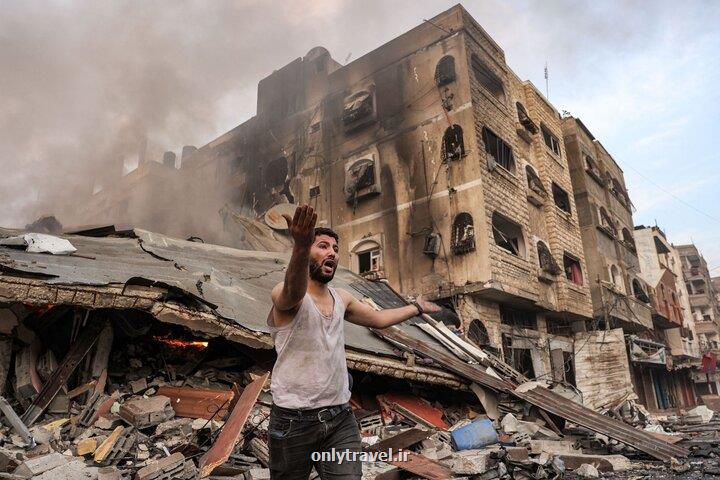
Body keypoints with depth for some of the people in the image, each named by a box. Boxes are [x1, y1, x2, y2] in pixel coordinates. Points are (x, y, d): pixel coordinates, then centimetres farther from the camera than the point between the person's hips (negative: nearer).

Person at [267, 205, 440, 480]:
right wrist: (301, 247, -59)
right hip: (294, 422, -4)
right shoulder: (285, 295, -14)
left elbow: (379, 319, 25)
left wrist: (416, 307, 35)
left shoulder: (341, 299, 9)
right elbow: (294, 292, -39)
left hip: (340, 419, 5)